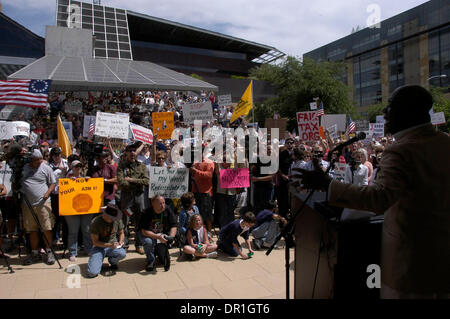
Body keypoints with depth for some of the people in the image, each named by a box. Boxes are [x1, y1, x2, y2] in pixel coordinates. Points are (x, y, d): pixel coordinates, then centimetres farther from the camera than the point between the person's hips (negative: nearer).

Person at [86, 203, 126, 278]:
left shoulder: (117, 220, -5)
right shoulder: (95, 222, -16)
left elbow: (121, 233, 12)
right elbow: (95, 241, -13)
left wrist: (120, 242, -10)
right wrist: (109, 245, -26)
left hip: (113, 246, 2)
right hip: (99, 247, -2)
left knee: (122, 254, -34)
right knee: (92, 273, -23)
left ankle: (113, 264, 2)